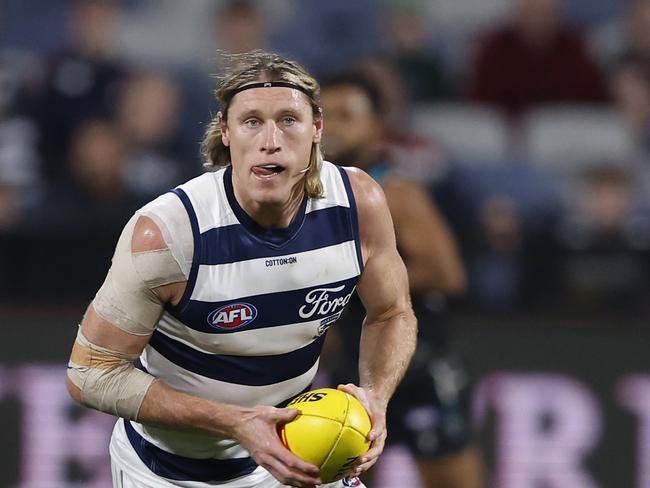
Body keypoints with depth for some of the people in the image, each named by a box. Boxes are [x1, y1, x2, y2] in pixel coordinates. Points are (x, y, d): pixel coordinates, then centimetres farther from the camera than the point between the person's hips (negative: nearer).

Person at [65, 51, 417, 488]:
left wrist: (376, 397, -20)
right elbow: (91, 373, -22)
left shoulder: (358, 202, -17)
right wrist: (236, 422, -30)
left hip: (291, 450, 4)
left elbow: (392, 313, 2)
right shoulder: (163, 232, -29)